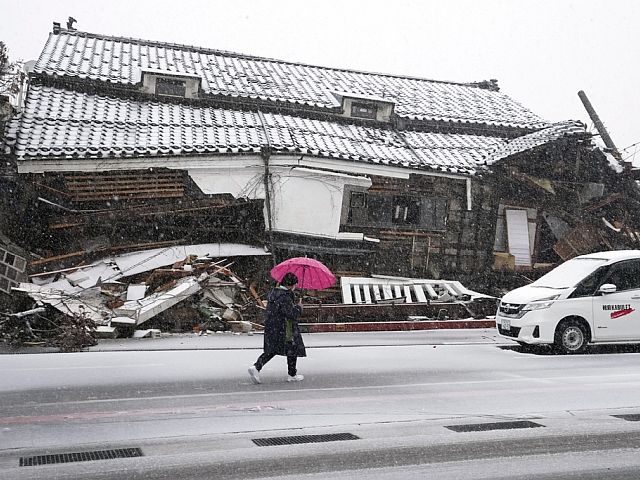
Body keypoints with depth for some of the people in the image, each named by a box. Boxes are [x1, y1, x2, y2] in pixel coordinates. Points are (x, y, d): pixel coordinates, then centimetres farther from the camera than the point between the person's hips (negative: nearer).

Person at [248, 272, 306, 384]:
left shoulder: (273, 292, 8)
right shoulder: (285, 296, -21)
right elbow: (291, 314, -25)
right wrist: (299, 307, -6)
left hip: (271, 327, 8)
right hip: (284, 329, -8)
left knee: (271, 350, 15)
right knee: (292, 349, 9)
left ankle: (256, 367, -2)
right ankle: (292, 375, 20)